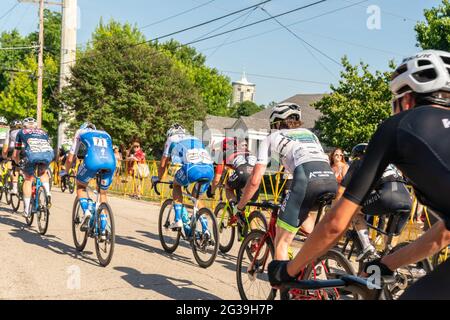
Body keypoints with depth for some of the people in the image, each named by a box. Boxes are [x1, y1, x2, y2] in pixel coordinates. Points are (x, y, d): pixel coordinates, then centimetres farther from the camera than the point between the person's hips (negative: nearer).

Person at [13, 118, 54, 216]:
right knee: (43, 173, 32)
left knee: (28, 179, 17)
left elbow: (15, 155, 35)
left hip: (32, 154, -2)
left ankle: (26, 210, 15)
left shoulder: (21, 132, 32)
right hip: (48, 153, 2)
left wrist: (18, 163, 55)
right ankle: (48, 193, 9)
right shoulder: (43, 132, 38)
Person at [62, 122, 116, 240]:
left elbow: (70, 158, 26)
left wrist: (65, 172, 43)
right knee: (103, 194, 21)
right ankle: (103, 232, 19)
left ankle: (86, 211, -1)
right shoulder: (106, 135, 37)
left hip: (92, 161, -3)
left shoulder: (80, 133, 29)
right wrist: (100, 172, 54)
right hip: (110, 163, 3)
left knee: (80, 186, 25)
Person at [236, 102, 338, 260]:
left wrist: (240, 205, 32)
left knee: (282, 241, 6)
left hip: (306, 178, -5)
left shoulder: (272, 138, 24)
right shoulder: (309, 134, 36)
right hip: (331, 180, 5)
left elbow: (255, 180, 18)